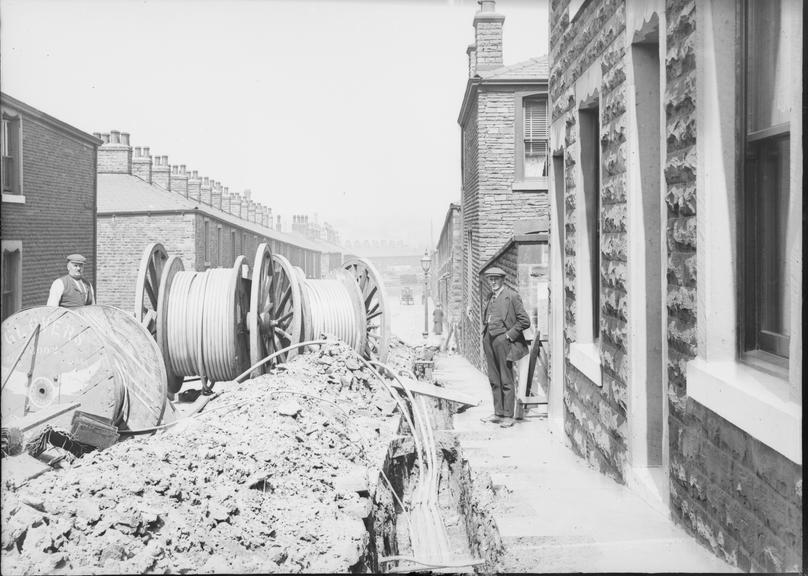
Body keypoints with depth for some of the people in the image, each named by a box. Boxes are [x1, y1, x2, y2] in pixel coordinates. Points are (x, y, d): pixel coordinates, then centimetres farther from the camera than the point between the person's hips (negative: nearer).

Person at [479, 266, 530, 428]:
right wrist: (485, 334, 14)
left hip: (503, 340, -7)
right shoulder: (490, 297, 15)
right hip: (489, 340, 7)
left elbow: (525, 321, -10)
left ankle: (508, 416, 6)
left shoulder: (511, 296, -8)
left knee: (506, 380, -1)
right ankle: (498, 413, 21)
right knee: (494, 380, 12)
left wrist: (509, 335, -11)